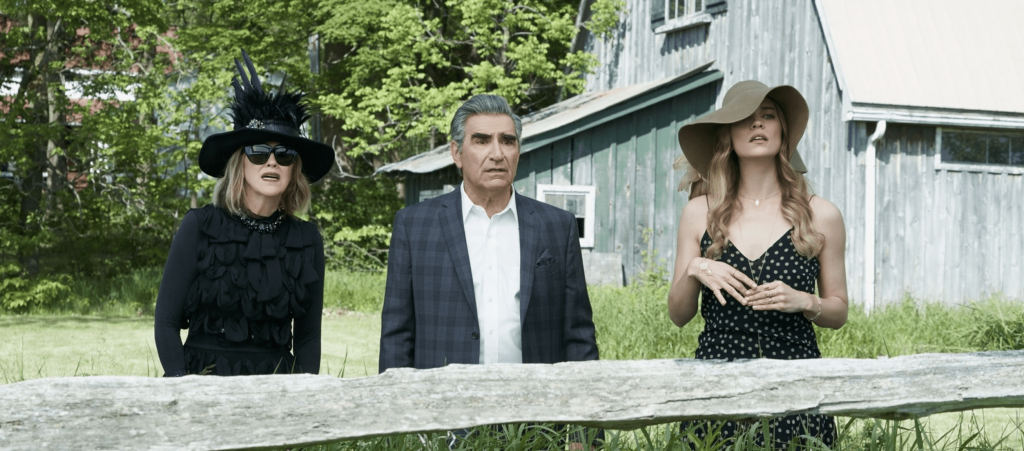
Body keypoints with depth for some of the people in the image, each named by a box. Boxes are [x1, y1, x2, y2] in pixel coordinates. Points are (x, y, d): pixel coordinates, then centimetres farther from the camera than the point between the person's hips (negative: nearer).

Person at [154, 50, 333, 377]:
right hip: (203, 385, -2)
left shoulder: (307, 239, 4)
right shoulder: (199, 226, -3)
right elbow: (166, 322, -1)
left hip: (276, 388, 2)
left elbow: (308, 335, 10)